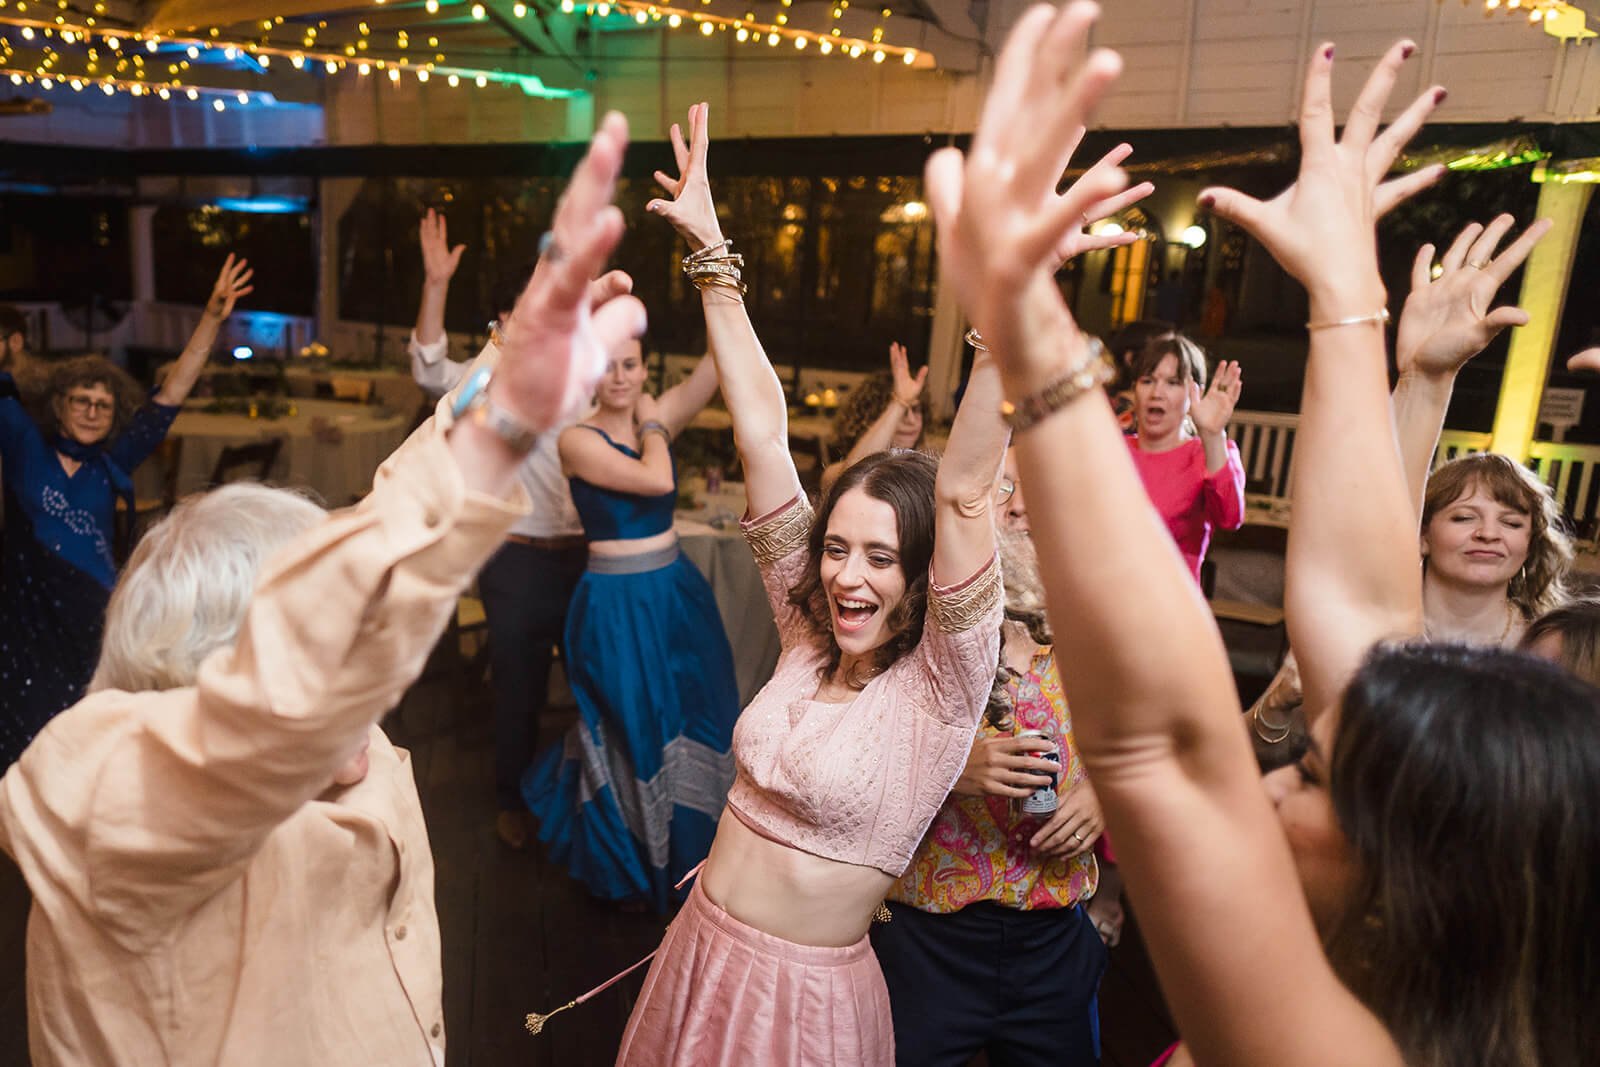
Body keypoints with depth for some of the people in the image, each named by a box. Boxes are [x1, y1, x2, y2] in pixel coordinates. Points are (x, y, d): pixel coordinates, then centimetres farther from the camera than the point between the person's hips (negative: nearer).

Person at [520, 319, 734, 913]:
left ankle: (685, 853, 40)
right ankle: (626, 869, 32)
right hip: (617, 602, -5)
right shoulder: (577, 440, -13)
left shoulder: (660, 418, 2)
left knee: (694, 726, 15)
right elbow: (656, 481, -27)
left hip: (675, 591, 6)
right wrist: (652, 424, -11)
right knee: (633, 731, 8)